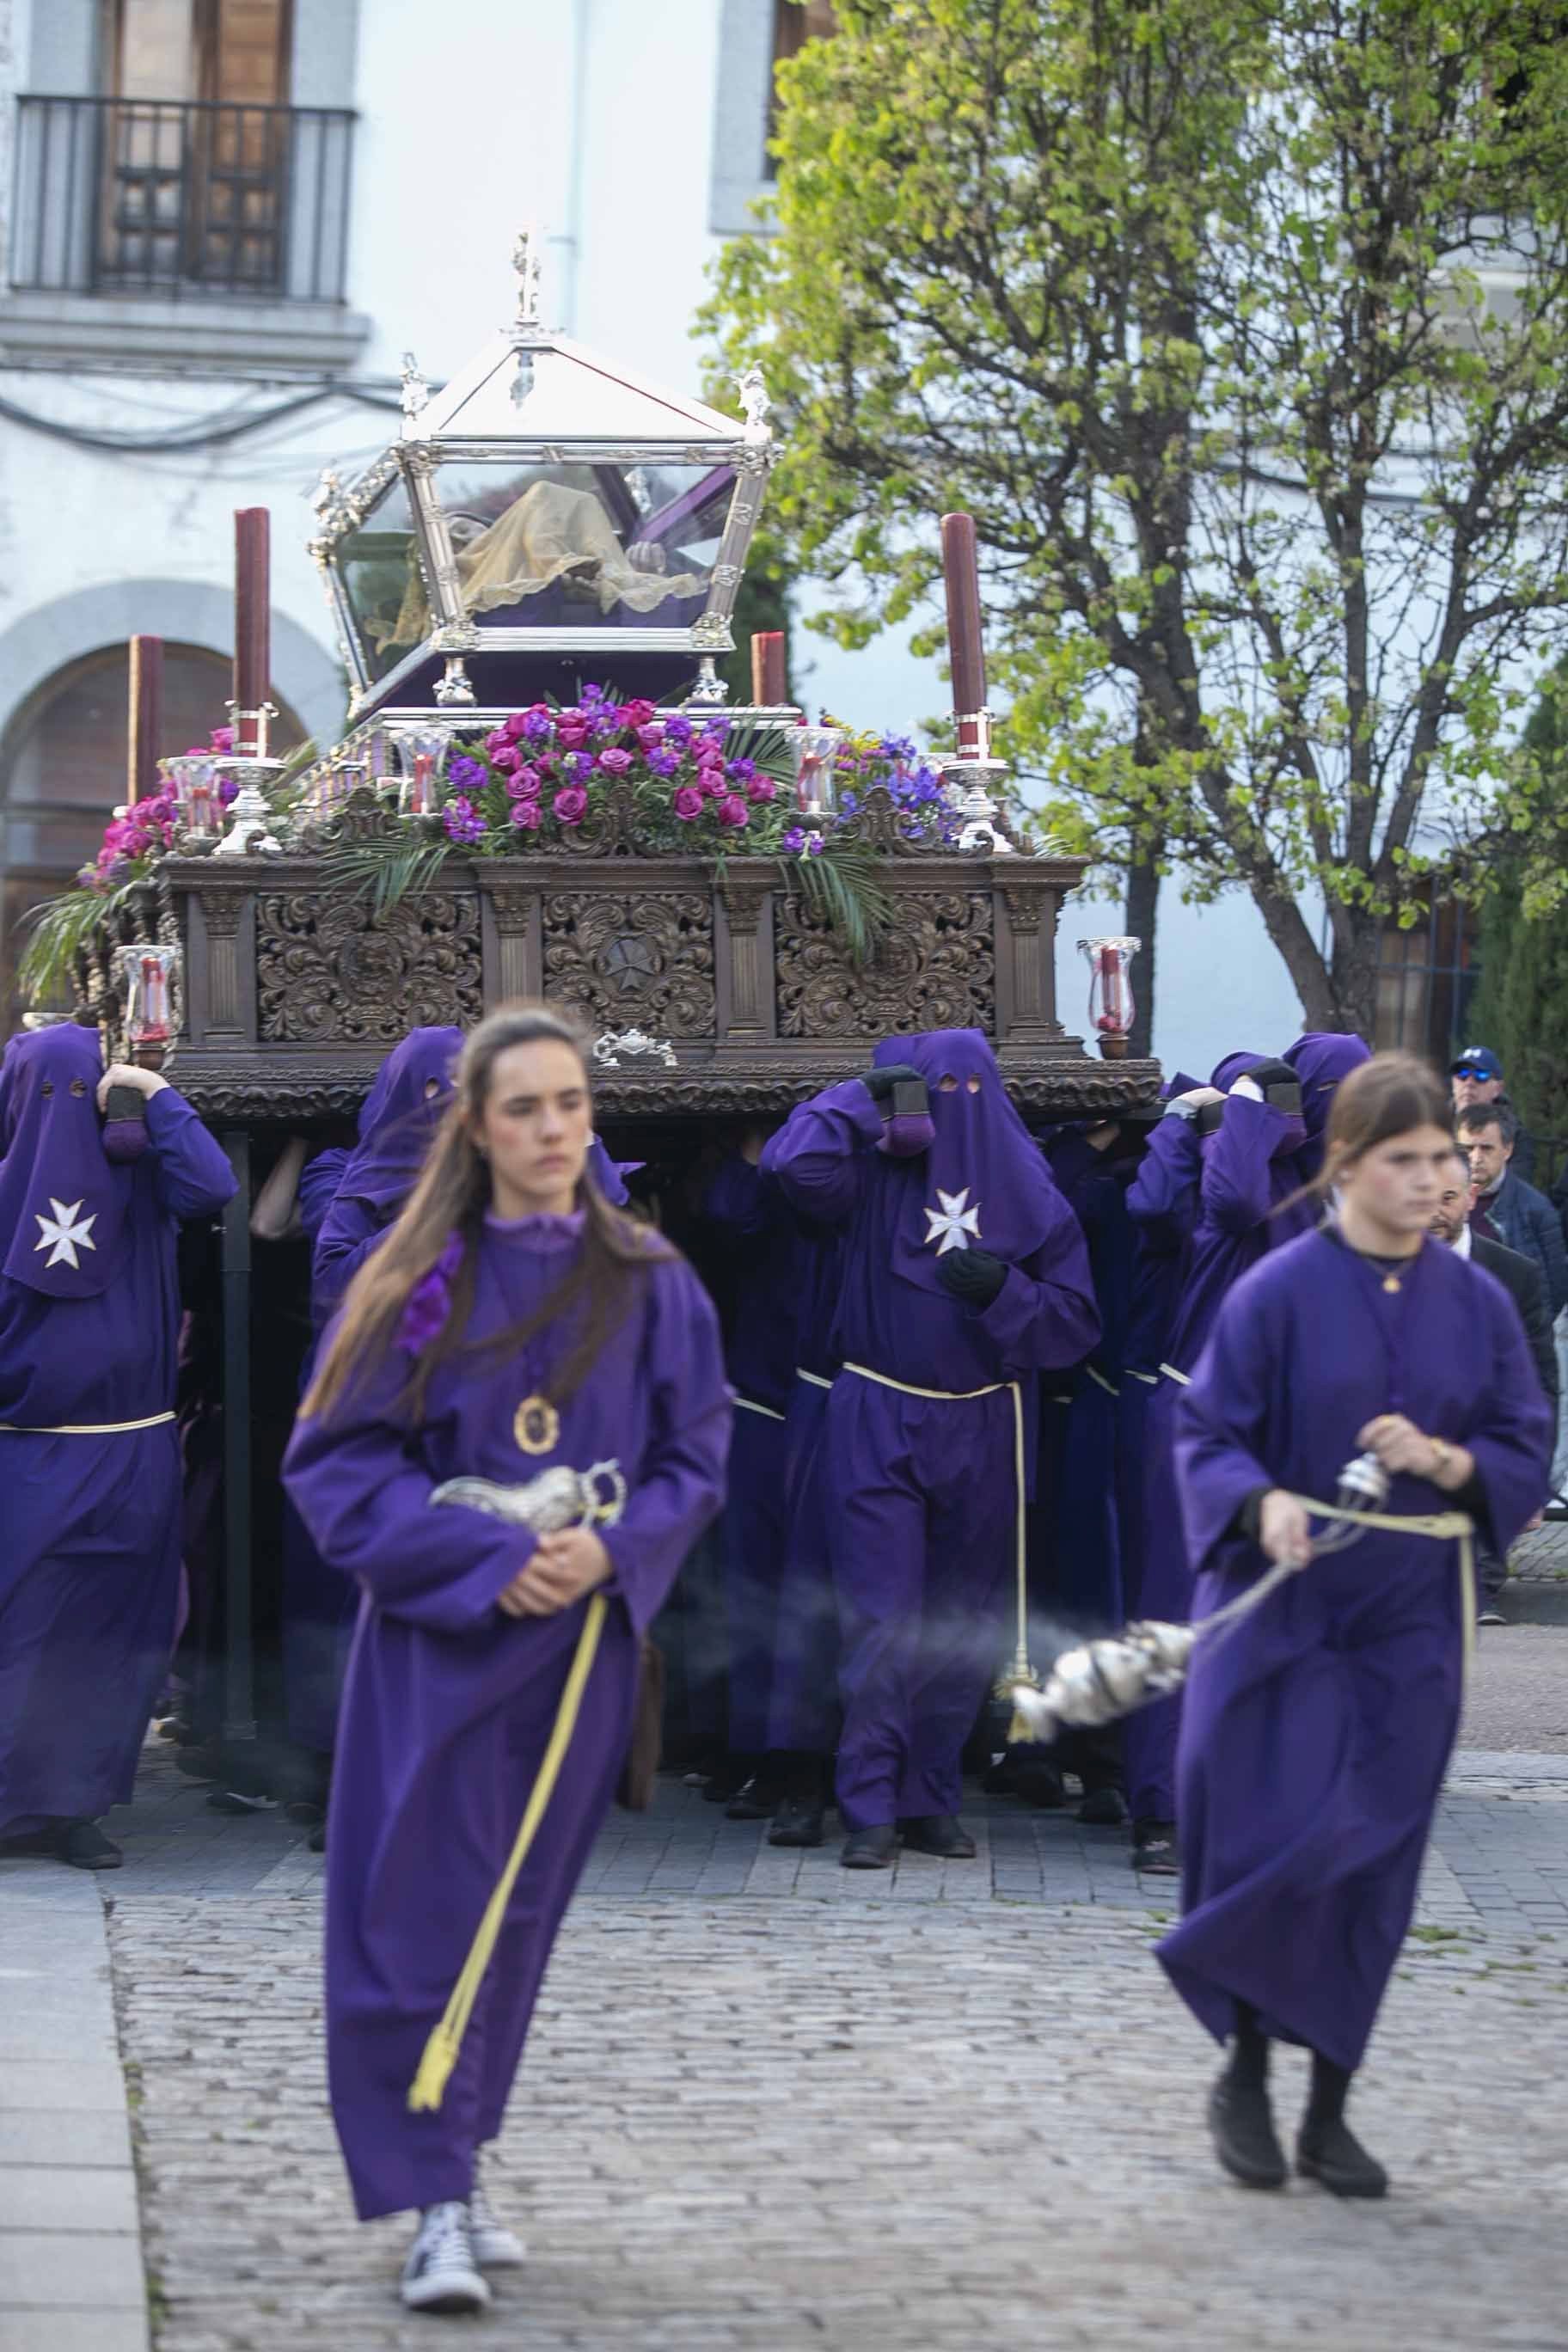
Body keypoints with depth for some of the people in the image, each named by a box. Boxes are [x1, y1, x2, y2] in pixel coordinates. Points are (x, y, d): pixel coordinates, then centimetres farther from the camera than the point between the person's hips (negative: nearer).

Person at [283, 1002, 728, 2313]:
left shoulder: (651, 1290, 4)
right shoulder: (419, 1283, -2)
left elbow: (695, 1462, 6)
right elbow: (337, 1458, -5)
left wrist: (612, 1549, -14)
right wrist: (485, 1555, -17)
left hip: (582, 1641, 2)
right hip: (436, 1639, -2)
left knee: (519, 1912, 9)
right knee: (424, 1910, -8)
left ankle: (453, 2167, 21)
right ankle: (436, 2203, -7)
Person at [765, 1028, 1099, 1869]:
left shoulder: (1027, 1189, 4)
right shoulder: (875, 1169, 0)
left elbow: (1076, 1323, 3)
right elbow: (795, 1162, -20)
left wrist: (1004, 1293, -14)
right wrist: (868, 1097, -8)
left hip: (981, 1429, 2)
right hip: (879, 1422, -2)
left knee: (963, 1623, 7)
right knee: (881, 1618, -6)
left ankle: (931, 1799, 16)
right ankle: (871, 1808, -3)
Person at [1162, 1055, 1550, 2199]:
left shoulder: (1478, 1305, 4)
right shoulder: (1278, 1293, -6)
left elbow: (1525, 1452, 6)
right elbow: (1209, 1436, -5)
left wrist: (1440, 1458, -14)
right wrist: (1264, 1502, -26)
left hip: (1408, 1630, 3)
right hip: (1281, 1618, -3)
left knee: (1371, 1873, 4)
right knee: (1274, 1847, -6)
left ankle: (1330, 2112, 15)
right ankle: (1245, 2075, 16)